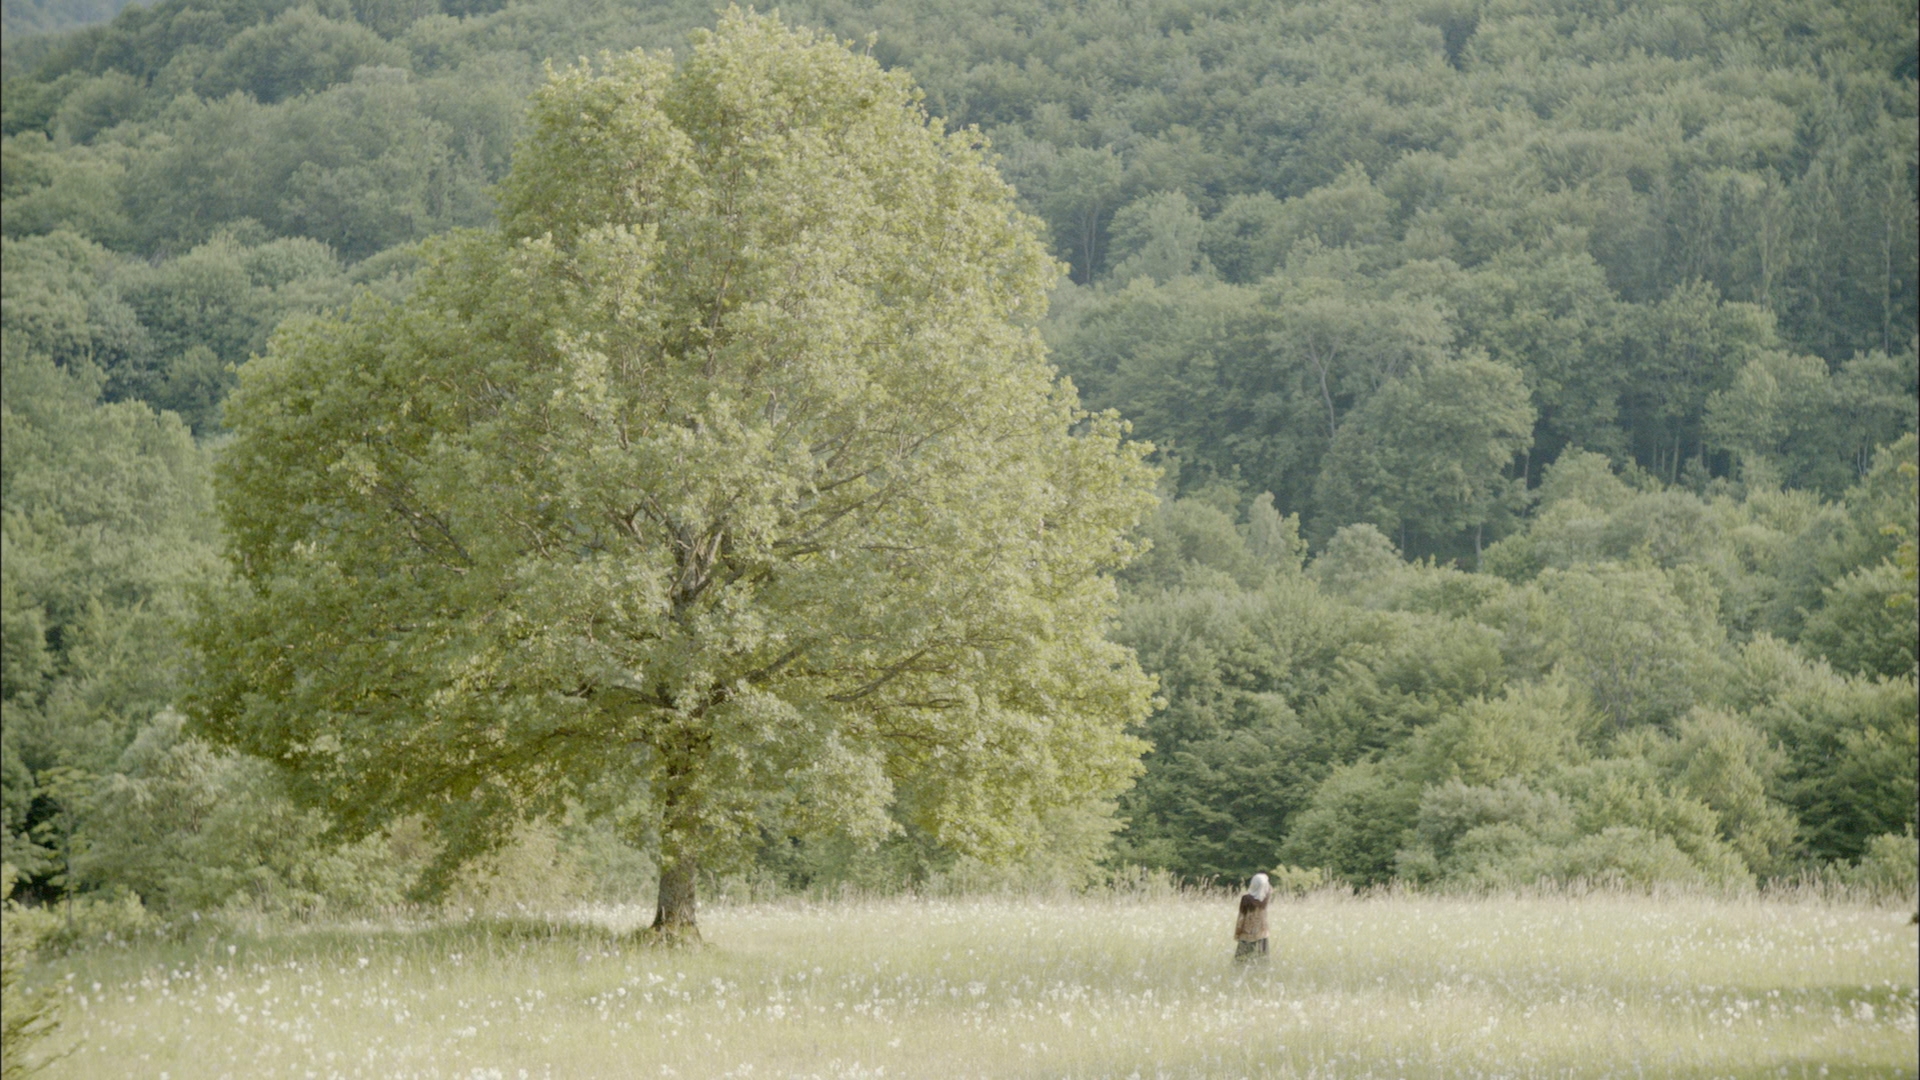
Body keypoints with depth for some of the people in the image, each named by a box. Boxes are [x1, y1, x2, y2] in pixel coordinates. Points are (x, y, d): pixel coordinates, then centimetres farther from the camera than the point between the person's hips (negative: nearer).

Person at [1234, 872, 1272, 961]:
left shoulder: (1246, 899, -19)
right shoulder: (1265, 898, -9)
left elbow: (1241, 917, -11)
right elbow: (1270, 890, 17)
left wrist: (1237, 934, -1)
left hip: (1247, 934, -4)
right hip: (1261, 935, 4)